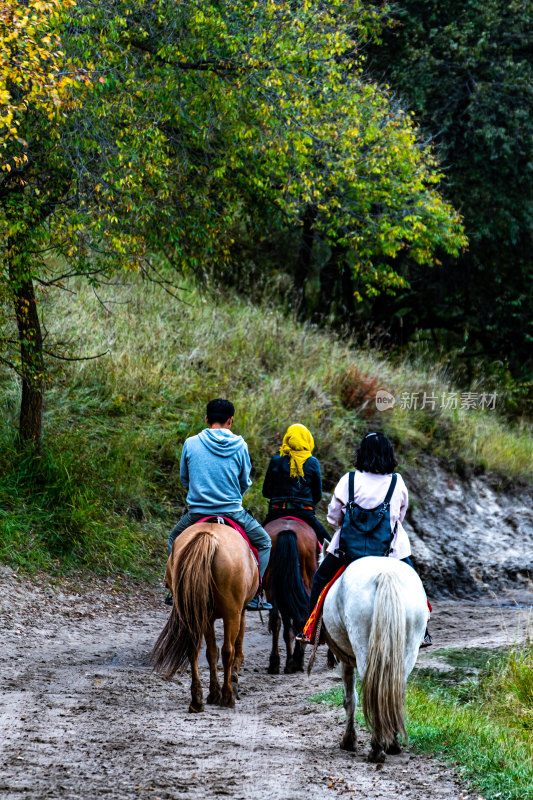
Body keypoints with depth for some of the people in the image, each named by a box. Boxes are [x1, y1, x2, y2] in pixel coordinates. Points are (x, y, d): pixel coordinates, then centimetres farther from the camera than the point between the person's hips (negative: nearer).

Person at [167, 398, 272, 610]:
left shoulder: (191, 443, -3)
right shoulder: (239, 445, -5)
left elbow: (184, 478, 10)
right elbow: (245, 482, 6)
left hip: (197, 512, 1)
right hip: (233, 511, -1)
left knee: (174, 539, 30)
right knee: (264, 542, 18)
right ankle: (252, 594, 7)